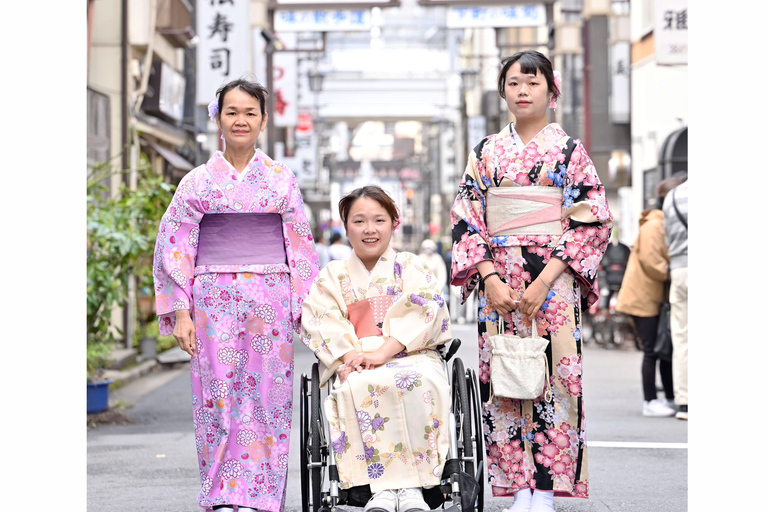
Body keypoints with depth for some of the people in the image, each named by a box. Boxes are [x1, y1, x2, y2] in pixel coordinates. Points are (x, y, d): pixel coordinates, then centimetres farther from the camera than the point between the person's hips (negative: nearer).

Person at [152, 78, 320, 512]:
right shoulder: (198, 182, 6)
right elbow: (175, 247, 5)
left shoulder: (282, 179, 9)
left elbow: (302, 247, 10)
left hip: (271, 305, 1)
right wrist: (180, 312, -3)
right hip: (215, 304, -1)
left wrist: (305, 309, 4)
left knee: (266, 400, -1)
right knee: (219, 400, -3)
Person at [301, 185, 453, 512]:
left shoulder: (411, 267, 14)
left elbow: (423, 313, -3)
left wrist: (383, 352, -18)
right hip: (356, 363, 1)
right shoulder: (332, 276, 18)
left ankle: (412, 486, -35)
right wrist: (349, 354, -18)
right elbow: (321, 321, 3)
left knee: (420, 382, -37)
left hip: (411, 355, 0)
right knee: (359, 387, -37)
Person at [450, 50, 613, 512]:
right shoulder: (487, 152, 12)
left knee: (551, 375, -7)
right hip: (497, 280, 3)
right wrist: (490, 277, -6)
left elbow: (590, 222, -2)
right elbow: (467, 219, 8)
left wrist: (545, 280, -12)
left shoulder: (569, 150, 4)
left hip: (553, 281, -3)